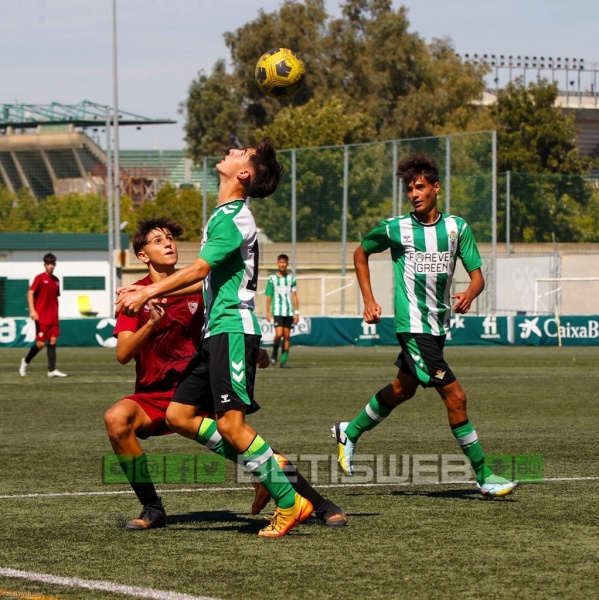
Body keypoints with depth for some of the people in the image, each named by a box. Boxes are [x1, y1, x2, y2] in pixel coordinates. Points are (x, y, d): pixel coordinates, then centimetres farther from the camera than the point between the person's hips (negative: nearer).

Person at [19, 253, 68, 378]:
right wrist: (32, 310, -23)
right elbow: (30, 293, -12)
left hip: (53, 317, 6)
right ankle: (26, 361, 18)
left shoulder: (56, 280, 13)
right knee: (41, 343, -5)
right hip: (41, 316, -5)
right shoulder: (39, 278, -5)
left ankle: (52, 370, -4)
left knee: (53, 341, -2)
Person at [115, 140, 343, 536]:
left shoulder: (232, 217, -12)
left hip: (233, 329, -10)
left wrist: (148, 293, -11)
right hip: (217, 331, 10)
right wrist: (152, 292, 21)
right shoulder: (224, 215, 19)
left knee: (231, 424, -15)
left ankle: (290, 503, -10)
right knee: (179, 416, 6)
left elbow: (198, 269, -16)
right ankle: (266, 466, 9)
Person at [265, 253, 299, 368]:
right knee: (279, 334, -15)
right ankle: (274, 353, 11)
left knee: (287, 336, 1)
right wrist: (268, 312, 0)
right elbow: (269, 296, 5)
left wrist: (297, 312, 3)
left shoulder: (291, 278, 8)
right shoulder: (272, 279, 3)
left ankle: (284, 361, 5)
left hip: (289, 311, 2)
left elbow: (294, 296, 9)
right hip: (277, 311, -2)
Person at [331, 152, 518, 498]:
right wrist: (369, 301, 5)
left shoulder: (457, 228, 2)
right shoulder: (395, 229, -6)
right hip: (413, 325, -6)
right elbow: (361, 253, 12)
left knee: (403, 390, 22)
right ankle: (484, 477, -7)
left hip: (439, 324, 6)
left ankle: (350, 432, 45)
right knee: (455, 397, -13)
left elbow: (477, 275, -1)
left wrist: (469, 295, -24)